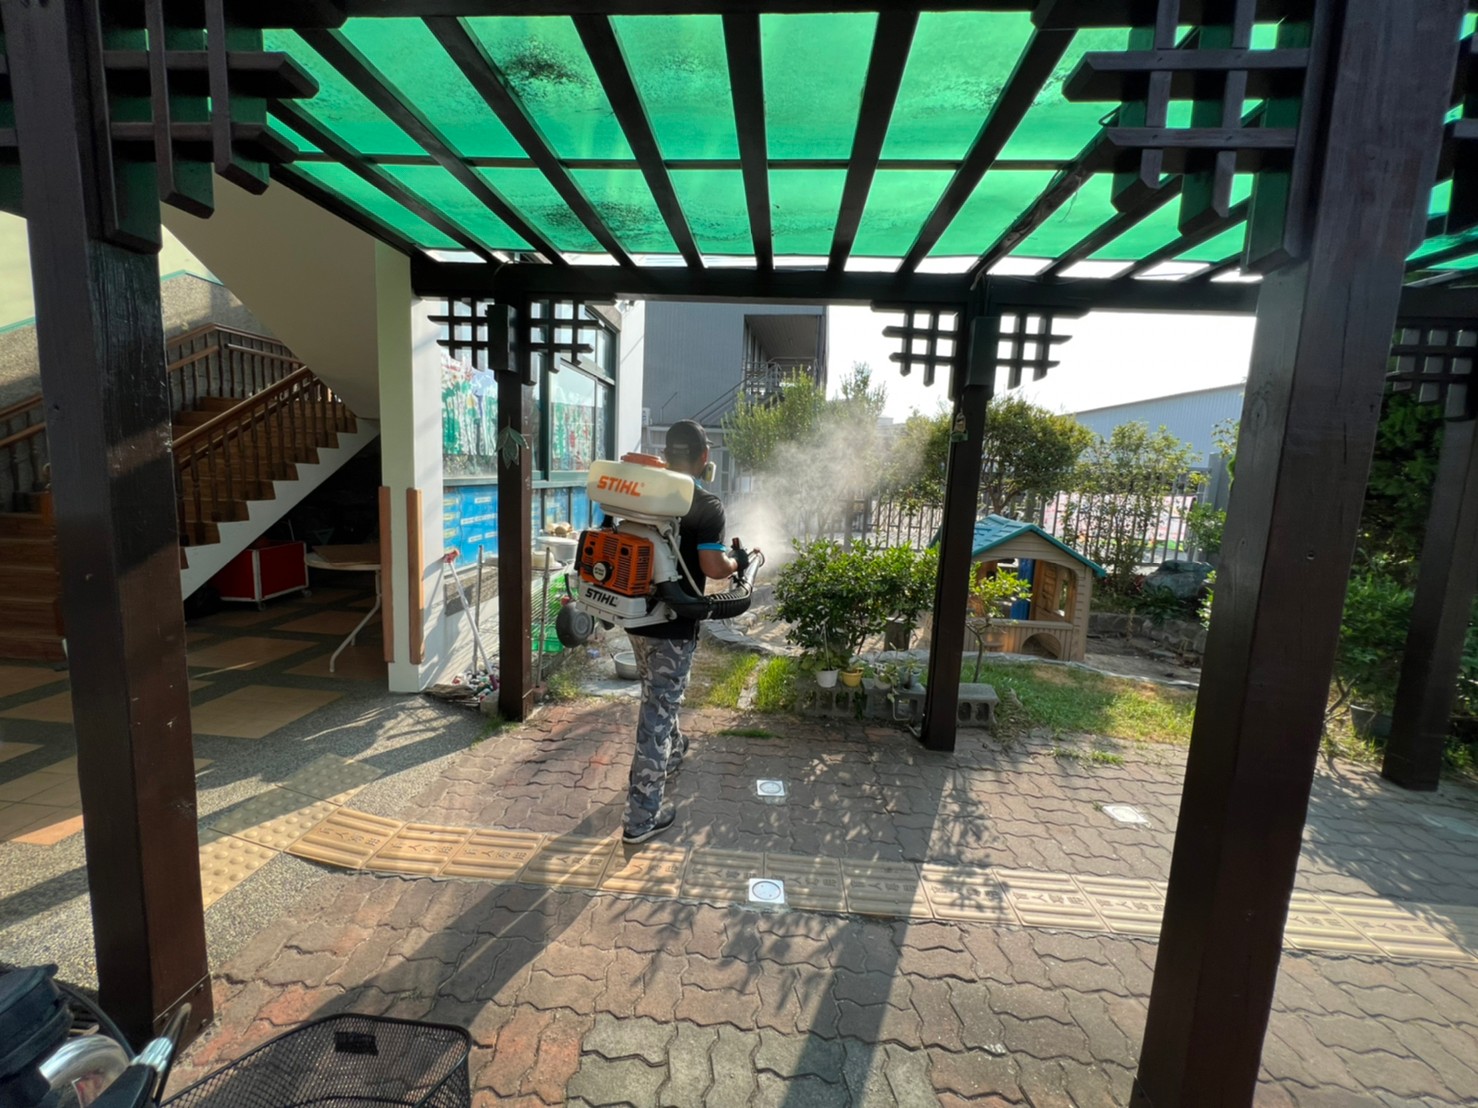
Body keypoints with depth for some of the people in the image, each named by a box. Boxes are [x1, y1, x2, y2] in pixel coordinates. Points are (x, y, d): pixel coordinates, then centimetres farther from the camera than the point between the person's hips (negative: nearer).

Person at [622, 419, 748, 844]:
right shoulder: (707, 505, -15)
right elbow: (713, 567, -21)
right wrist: (738, 562, 0)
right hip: (673, 626, -7)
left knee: (658, 698, 27)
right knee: (657, 711, 1)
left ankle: (673, 752, 53)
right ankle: (643, 816, 10)